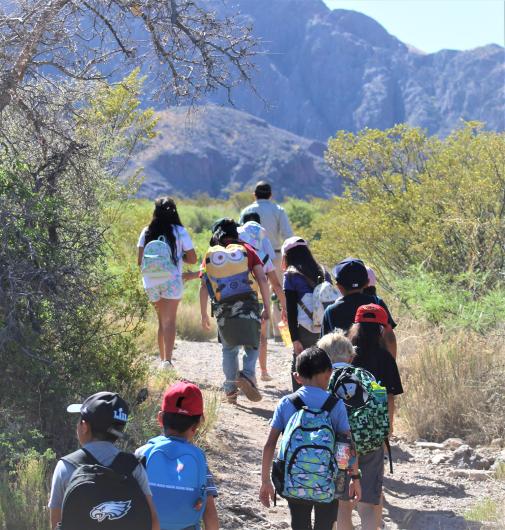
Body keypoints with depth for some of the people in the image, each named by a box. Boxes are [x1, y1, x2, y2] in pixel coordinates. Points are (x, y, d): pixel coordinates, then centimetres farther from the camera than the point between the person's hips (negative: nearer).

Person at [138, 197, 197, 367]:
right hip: (172, 281, -3)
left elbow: (139, 260, 2)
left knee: (162, 320, 17)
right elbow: (192, 259, -1)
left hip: (151, 282, 3)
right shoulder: (179, 232, -2)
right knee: (169, 321, -6)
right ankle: (167, 359, -20)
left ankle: (163, 359, 19)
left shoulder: (146, 232, 4)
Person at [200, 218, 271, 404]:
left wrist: (204, 315, 14)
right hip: (248, 305, -1)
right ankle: (247, 374, -15)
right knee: (251, 346, 11)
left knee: (229, 349, 19)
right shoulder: (246, 250, 10)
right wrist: (267, 308, 5)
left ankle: (230, 389, 14)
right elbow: (262, 279, 2)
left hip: (223, 309, 1)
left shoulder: (210, 255, 13)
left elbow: (204, 287, 8)